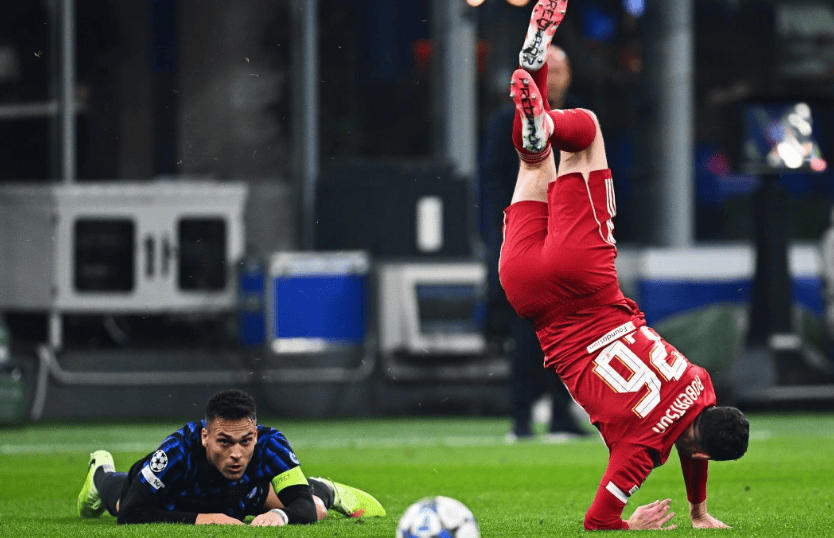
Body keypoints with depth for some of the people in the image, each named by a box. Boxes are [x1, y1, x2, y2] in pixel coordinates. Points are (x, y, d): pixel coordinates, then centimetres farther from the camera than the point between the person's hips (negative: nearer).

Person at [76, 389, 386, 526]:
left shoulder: (270, 444, -43)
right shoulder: (179, 451, -50)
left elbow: (304, 508, -42)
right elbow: (129, 514, -48)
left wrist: (280, 514, -67)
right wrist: (199, 519, -59)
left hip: (247, 496, 1)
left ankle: (327, 492, 35)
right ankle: (102, 473, 65)